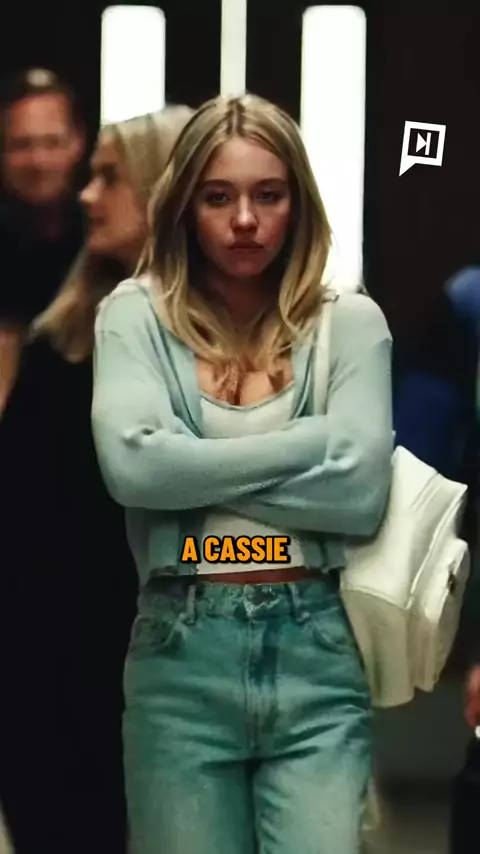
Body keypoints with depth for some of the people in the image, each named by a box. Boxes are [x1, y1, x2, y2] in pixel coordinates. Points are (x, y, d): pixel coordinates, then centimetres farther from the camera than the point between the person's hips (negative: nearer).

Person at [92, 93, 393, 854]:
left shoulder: (350, 321, 4)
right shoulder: (137, 314, 3)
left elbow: (362, 489, -8)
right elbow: (131, 464, -14)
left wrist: (195, 476, -7)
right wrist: (311, 441, -8)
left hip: (318, 650, 0)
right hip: (182, 656, 0)